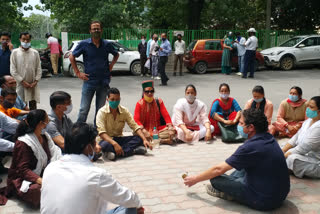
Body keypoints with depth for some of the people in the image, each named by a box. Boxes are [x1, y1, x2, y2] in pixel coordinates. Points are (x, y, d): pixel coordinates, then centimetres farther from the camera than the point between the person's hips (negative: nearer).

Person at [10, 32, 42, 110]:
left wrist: (35, 81, -7)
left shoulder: (35, 53, 5)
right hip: (20, 84, -2)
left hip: (33, 85, 2)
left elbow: (39, 69, 5)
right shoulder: (15, 52, -1)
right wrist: (22, 81, -10)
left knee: (33, 105, 9)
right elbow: (13, 70, -4)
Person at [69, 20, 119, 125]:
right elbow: (72, 57, 5)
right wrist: (78, 73, -1)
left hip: (104, 82, 3)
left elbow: (116, 54, 23)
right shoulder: (84, 44, -3)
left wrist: (111, 65, 7)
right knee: (84, 109, -1)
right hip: (89, 82, -2)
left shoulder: (107, 44, 4)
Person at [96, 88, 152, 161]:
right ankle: (133, 150, -29)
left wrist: (144, 139, -22)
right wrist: (114, 144, -40)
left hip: (119, 139, 5)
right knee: (105, 145, -40)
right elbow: (102, 133, -25)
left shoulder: (124, 111, -2)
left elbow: (135, 126, -6)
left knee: (139, 139, -19)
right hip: (106, 139, -4)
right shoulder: (102, 112, -14)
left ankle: (113, 152, -29)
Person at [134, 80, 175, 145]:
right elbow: (136, 120, -10)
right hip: (146, 129, -1)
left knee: (173, 131, -23)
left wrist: (170, 128, -18)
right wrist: (144, 131, -27)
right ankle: (163, 140, -29)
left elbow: (166, 116, -1)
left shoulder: (159, 101, 6)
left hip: (159, 129, 2)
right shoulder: (140, 104, -1)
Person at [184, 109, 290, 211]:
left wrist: (196, 179, 0)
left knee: (216, 178, -9)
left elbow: (219, 169, -14)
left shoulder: (250, 147, -23)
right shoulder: (268, 137, 1)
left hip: (265, 200, -9)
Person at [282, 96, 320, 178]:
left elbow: (303, 148, -26)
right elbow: (296, 137, 8)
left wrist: (284, 156, -18)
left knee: (292, 158, -32)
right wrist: (282, 151, -2)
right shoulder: (309, 121, 6)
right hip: (306, 154, 10)